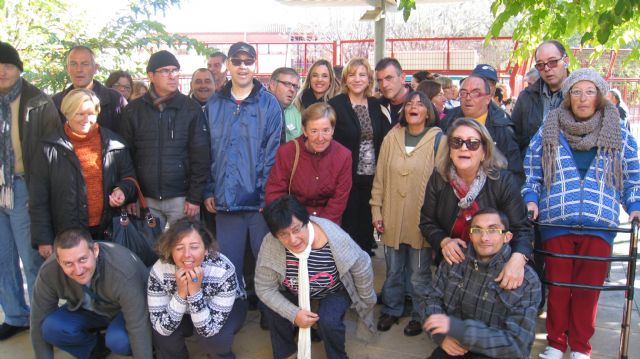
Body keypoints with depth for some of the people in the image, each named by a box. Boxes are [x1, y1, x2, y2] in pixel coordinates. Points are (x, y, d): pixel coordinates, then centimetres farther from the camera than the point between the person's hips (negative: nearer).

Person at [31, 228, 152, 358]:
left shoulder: (122, 272, -38)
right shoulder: (49, 272, -26)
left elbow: (138, 329, -35)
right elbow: (39, 323, -14)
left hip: (126, 310, -4)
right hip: (86, 310, 4)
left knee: (119, 340, -33)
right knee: (51, 327, -23)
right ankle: (97, 346, 4)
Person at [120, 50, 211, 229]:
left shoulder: (191, 108, 0)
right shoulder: (134, 110, 5)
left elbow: (201, 156, -3)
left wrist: (195, 197, -7)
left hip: (181, 198, -2)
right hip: (146, 199, 2)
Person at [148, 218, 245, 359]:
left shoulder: (223, 271, -35)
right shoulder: (159, 270, -28)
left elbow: (209, 330, -32)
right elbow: (163, 328, -26)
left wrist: (195, 292, -45)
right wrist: (181, 293, -39)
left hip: (227, 309, -2)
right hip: (184, 313, 2)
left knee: (214, 338, -30)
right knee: (160, 334, -25)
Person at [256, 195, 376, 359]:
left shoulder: (334, 237, -36)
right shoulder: (270, 244, -31)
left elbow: (362, 268, -18)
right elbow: (265, 289, -18)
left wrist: (366, 302, -5)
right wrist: (293, 313, -27)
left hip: (335, 291, -2)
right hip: (294, 291, 3)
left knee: (328, 320, -26)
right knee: (275, 311, -19)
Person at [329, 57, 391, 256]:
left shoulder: (376, 105, 9)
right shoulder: (335, 105, -4)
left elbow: (384, 140, 11)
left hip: (372, 177, 4)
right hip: (347, 177, -4)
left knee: (367, 225, 13)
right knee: (348, 227, 2)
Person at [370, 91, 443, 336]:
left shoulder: (438, 139, -6)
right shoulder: (391, 138, 2)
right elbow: (379, 177, 5)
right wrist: (376, 210, 3)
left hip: (422, 220, -2)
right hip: (392, 219, 3)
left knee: (419, 273, 10)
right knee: (393, 270, 17)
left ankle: (419, 315, 31)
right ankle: (391, 310, 37)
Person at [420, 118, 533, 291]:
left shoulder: (503, 181, -17)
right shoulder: (438, 179, -10)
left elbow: (522, 228, -18)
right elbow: (427, 222, -2)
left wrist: (518, 258, -38)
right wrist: (443, 241, -22)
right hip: (451, 264, 2)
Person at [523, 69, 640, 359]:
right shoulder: (548, 131, 5)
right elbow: (531, 171, 9)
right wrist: (530, 199, -5)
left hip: (600, 225, 1)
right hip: (556, 222, 0)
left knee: (589, 288, 7)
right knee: (557, 285, 6)